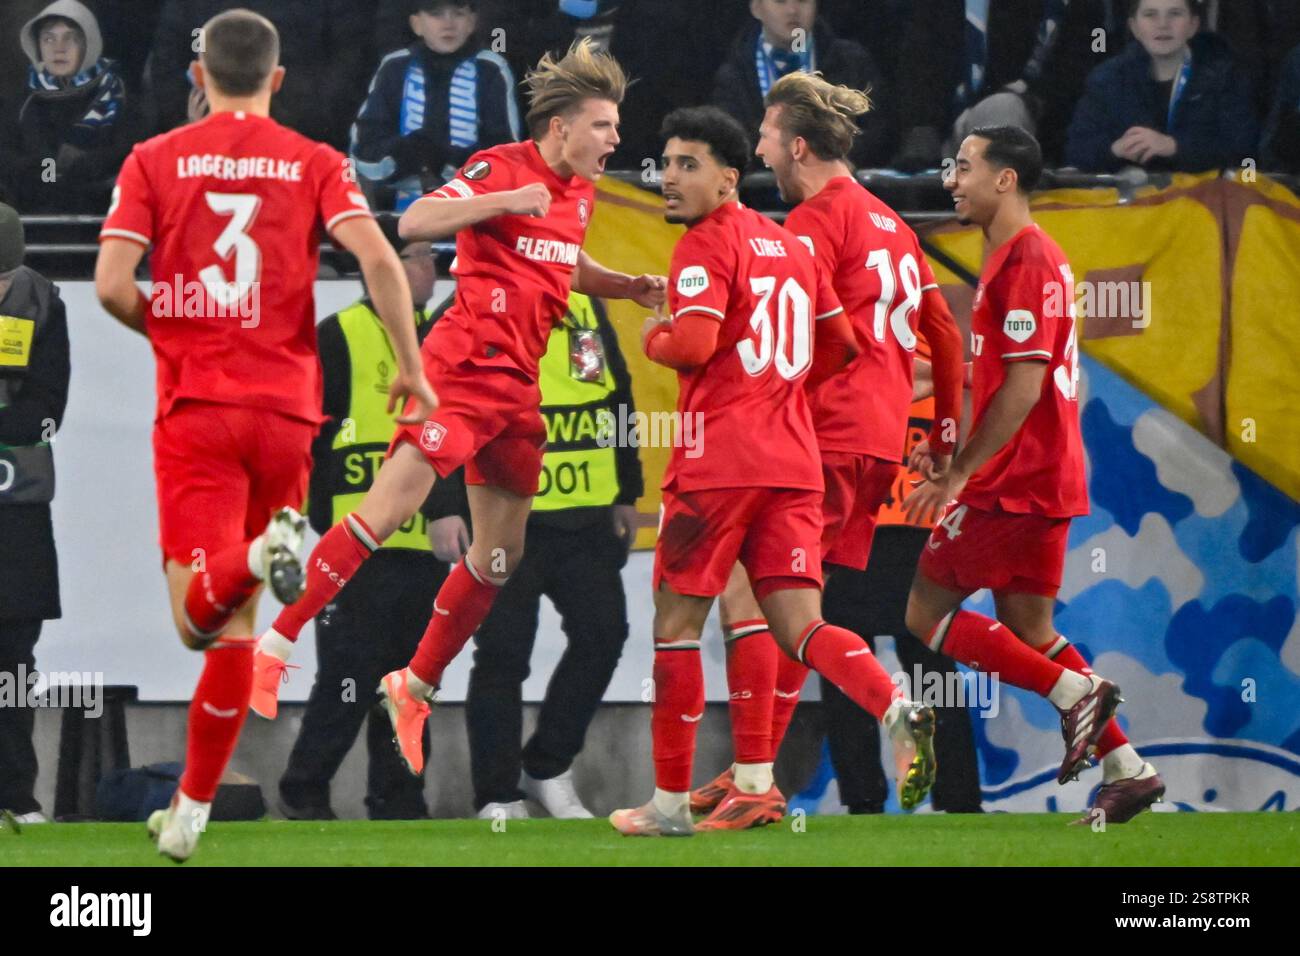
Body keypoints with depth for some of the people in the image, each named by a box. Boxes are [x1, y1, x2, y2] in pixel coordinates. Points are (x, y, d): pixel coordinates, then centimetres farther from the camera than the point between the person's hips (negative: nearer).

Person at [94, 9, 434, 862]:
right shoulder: (316, 164, 5)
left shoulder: (155, 161, 3)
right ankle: (191, 810, 17)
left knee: (199, 615, -9)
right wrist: (411, 366, -3)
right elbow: (378, 258, -11)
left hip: (195, 406, -2)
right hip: (286, 407, 2)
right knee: (234, 620, 13)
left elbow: (113, 285, -7)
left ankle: (262, 555, -42)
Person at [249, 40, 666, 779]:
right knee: (389, 510, -16)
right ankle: (274, 647, -11)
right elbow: (414, 223, -21)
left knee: (502, 554, 8)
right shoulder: (501, 168, -11)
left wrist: (626, 287, 15)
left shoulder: (580, 191, 13)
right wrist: (507, 201, -28)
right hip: (466, 364, -8)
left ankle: (415, 688, 21)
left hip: (517, 385, 8)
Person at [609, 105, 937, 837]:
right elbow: (840, 345, 23)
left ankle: (672, 800, 8)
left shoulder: (707, 247, -6)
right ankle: (898, 709, -29)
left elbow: (693, 344, -19)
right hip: (794, 461, 7)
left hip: (719, 460, -7)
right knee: (800, 627, -1)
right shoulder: (789, 245, 17)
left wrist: (653, 338, 1)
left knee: (678, 624, 4)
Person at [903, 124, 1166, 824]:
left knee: (926, 613, -4)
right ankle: (1127, 768, 10)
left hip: (1014, 481, -10)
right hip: (1045, 479, 10)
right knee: (1029, 630, 14)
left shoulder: (1025, 260, -15)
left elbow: (1024, 383, -21)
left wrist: (960, 472, -18)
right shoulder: (1026, 257, 17)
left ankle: (1075, 692, -9)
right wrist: (954, 455, 15)